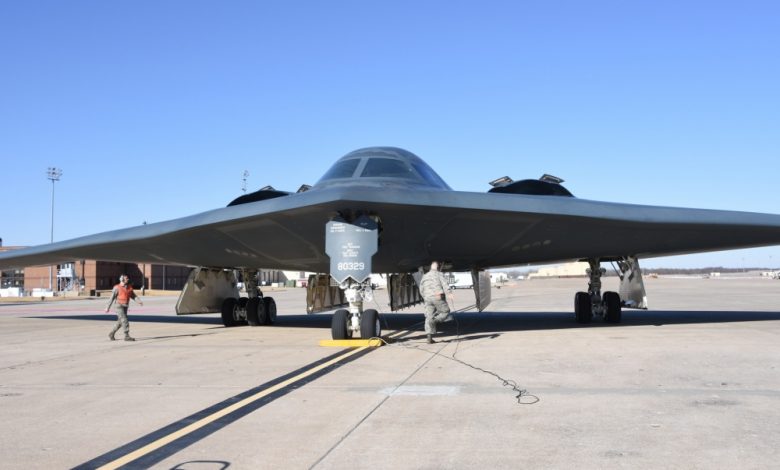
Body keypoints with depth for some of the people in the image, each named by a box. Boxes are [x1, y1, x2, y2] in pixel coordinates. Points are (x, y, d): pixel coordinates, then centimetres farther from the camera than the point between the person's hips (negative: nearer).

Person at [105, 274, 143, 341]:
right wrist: (108, 307, -7)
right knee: (125, 321, -15)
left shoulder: (129, 287, 7)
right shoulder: (117, 288, -10)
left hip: (125, 307, 7)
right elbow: (112, 298, -8)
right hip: (119, 306, -7)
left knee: (120, 322, 11)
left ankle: (111, 334, 27)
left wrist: (139, 301, -14)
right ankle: (127, 336, -14)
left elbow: (134, 296, 4)